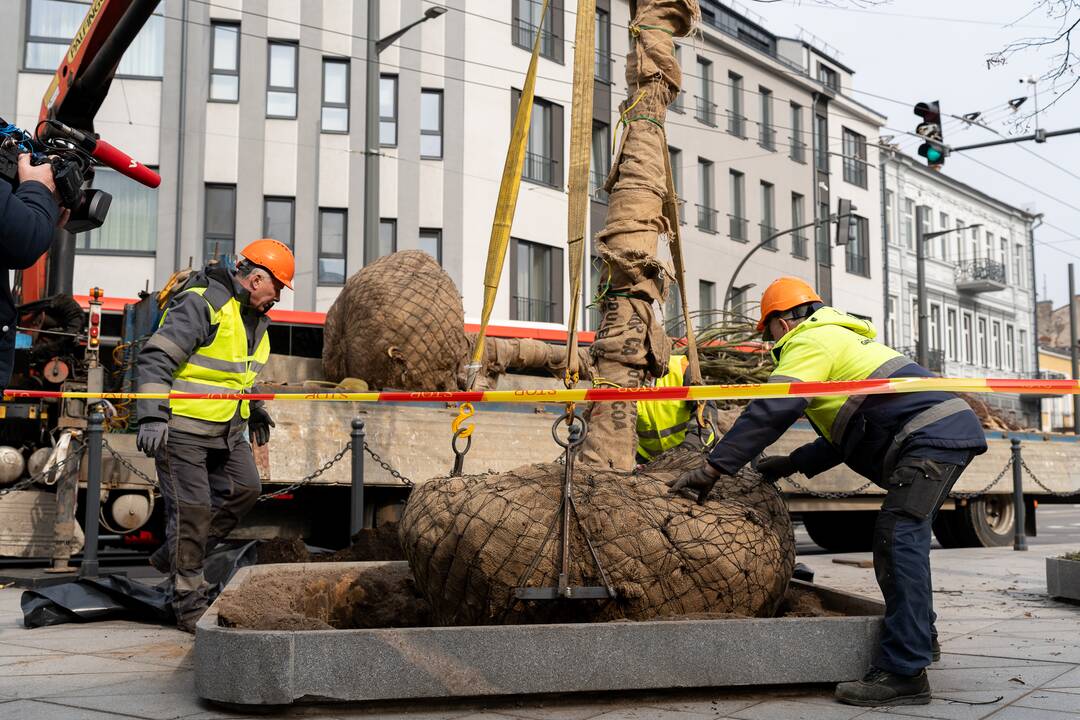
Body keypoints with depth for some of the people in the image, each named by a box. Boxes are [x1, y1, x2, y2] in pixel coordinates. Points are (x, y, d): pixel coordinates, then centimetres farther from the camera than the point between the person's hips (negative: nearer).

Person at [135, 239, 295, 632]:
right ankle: (190, 605, 6)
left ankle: (173, 556, 21)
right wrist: (152, 416, -30)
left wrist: (256, 410, 29)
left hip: (225, 428, 9)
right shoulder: (201, 305, -19)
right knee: (192, 509, -6)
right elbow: (155, 359, -23)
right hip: (181, 426, -9)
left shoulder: (254, 317, 12)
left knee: (244, 489, 8)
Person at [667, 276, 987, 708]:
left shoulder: (810, 342, -4)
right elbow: (852, 429, 31)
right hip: (949, 429, 11)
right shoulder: (841, 338, 28)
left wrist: (713, 468, -16)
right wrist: (795, 463, 28)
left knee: (897, 538, -16)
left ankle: (904, 673, -20)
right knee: (903, 536, 22)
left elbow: (769, 411, -17)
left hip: (932, 434, -11)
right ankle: (920, 637, 37)